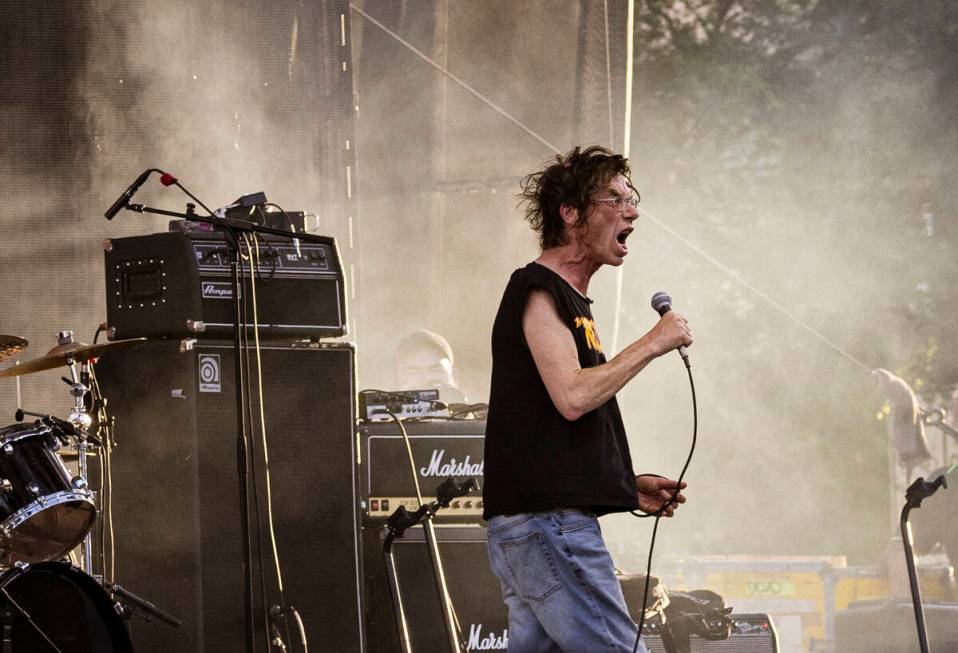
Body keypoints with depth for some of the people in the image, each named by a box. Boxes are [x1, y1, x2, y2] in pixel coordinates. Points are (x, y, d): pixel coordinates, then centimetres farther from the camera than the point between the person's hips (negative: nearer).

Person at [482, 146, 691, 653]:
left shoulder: (569, 300, 23)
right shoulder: (537, 290, -7)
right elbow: (572, 397, -21)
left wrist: (630, 487, 17)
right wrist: (652, 345, -11)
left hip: (541, 521, 10)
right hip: (548, 523, -10)